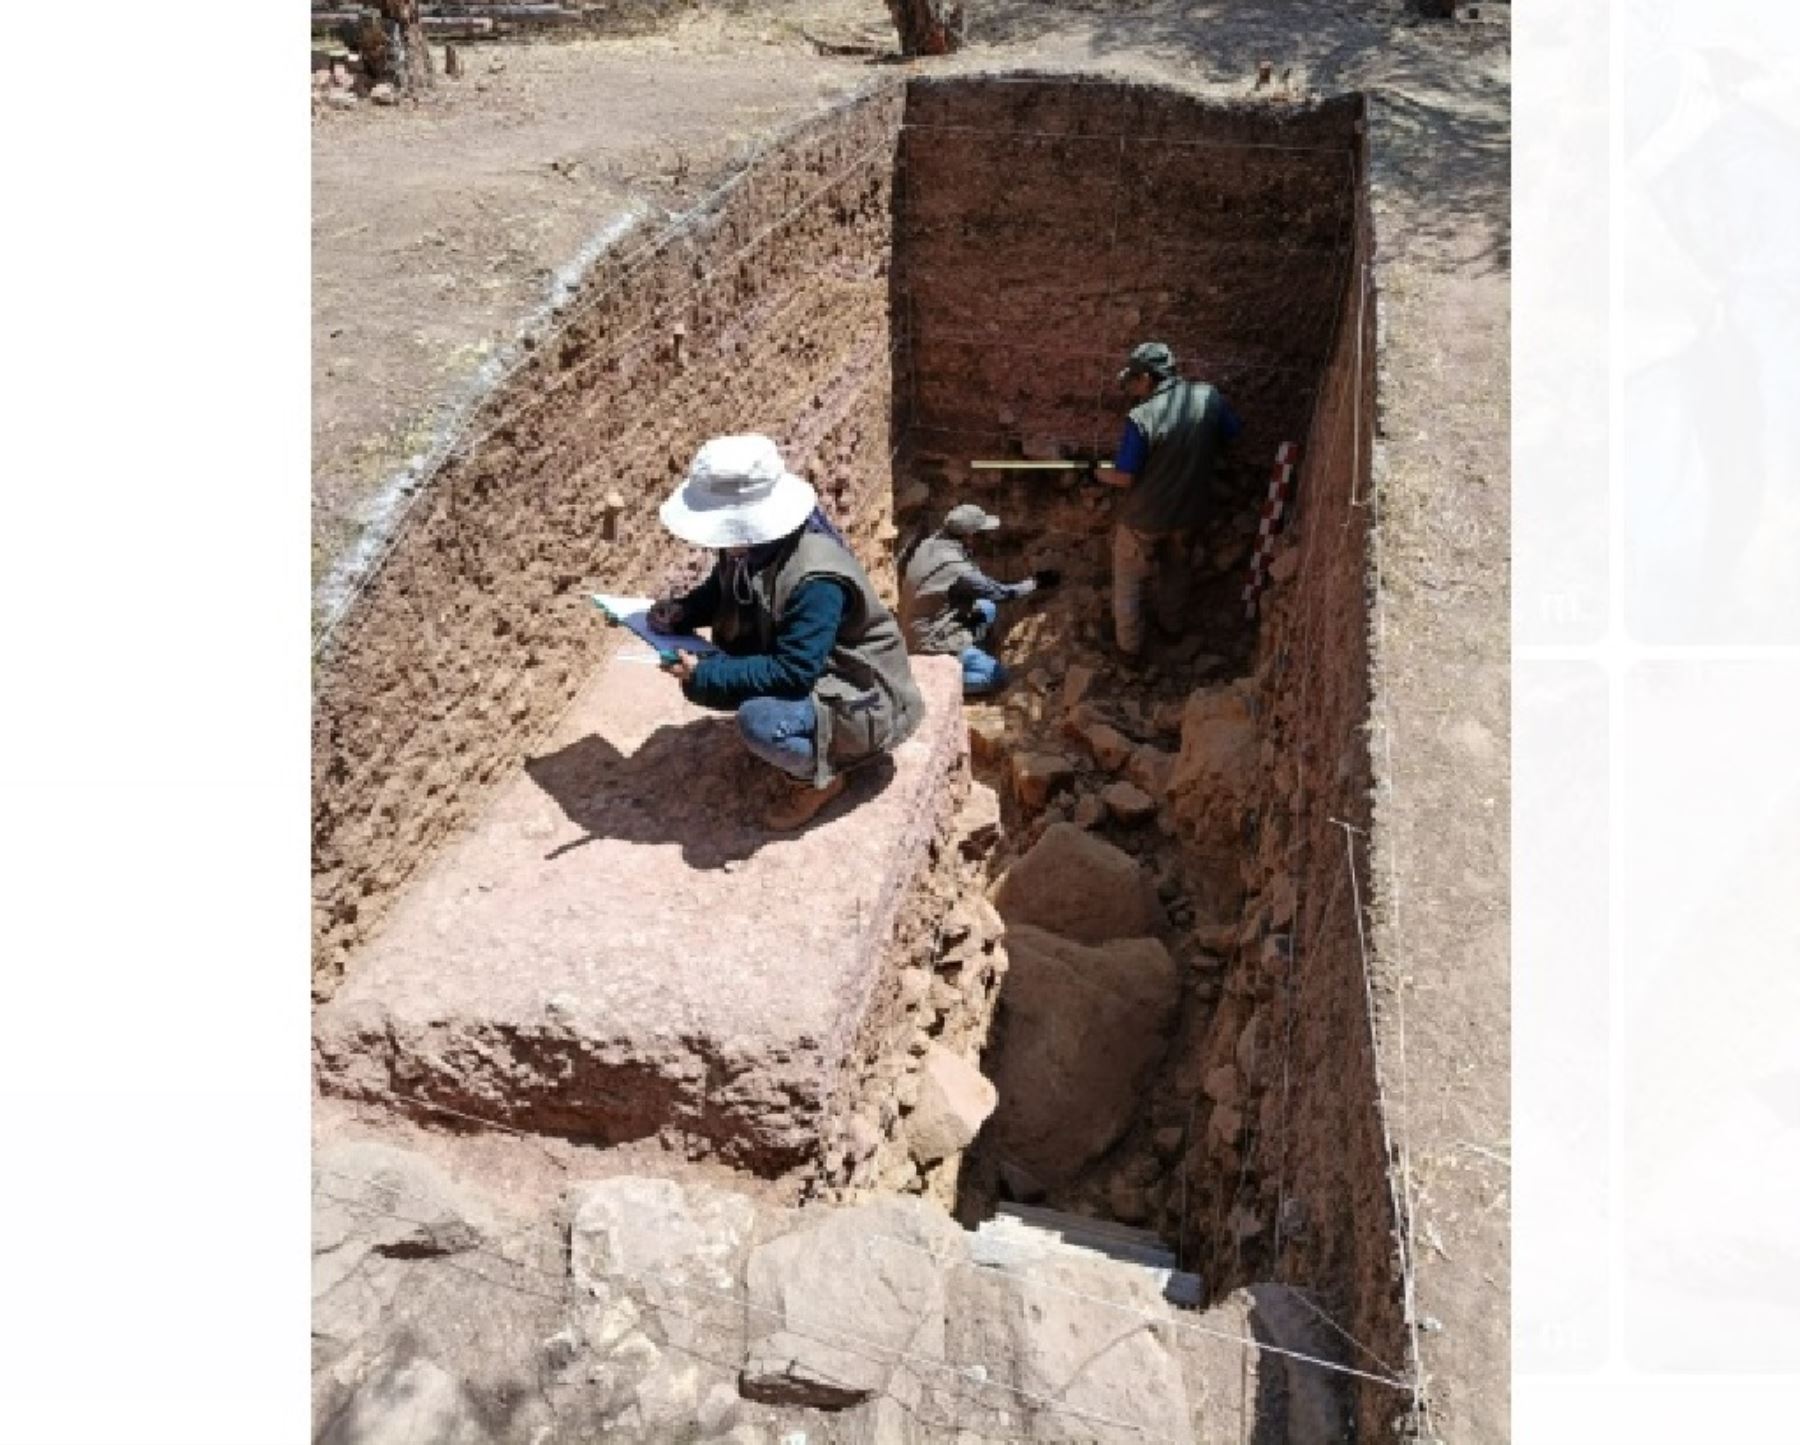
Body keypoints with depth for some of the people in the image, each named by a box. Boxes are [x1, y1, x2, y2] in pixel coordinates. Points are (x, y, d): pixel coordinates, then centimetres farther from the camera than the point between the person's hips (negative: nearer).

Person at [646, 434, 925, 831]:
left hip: (861, 700, -9)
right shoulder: (749, 547, -9)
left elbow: (792, 673, -35)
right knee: (698, 681, -4)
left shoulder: (816, 582, -35)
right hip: (793, 667, 9)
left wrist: (706, 675, -32)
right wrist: (680, 612, -12)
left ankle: (820, 777, -3)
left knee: (760, 721, -35)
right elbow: (720, 592, 10)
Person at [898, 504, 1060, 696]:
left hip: (916, 630, 8)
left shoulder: (931, 544, -5)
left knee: (987, 608, 16)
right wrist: (1036, 582, -2)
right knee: (998, 677, -2)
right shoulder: (955, 568, -28)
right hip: (930, 643, -8)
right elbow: (999, 593, -16)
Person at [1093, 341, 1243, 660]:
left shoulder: (1142, 418, -28)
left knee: (1129, 581, 19)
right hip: (1188, 510, 5)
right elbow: (1233, 435, 3)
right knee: (1175, 568, 31)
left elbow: (1124, 478, -23)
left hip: (1144, 517, -5)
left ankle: (1129, 645, 34)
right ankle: (1171, 623, 52)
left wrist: (1099, 473, -3)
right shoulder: (1209, 397, -13)